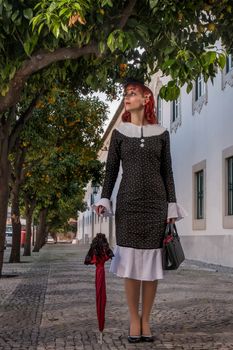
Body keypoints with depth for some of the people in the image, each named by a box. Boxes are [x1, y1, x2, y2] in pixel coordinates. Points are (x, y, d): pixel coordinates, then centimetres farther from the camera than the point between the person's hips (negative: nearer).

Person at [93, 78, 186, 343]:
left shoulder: (161, 133, 7)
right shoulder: (119, 133, 6)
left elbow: (167, 172, 7)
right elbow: (111, 170, 6)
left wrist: (172, 207, 0)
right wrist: (104, 200, -7)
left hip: (155, 203, 1)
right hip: (128, 203, 0)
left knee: (152, 262, 1)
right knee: (130, 262, -1)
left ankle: (146, 320, 13)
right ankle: (134, 320, 10)